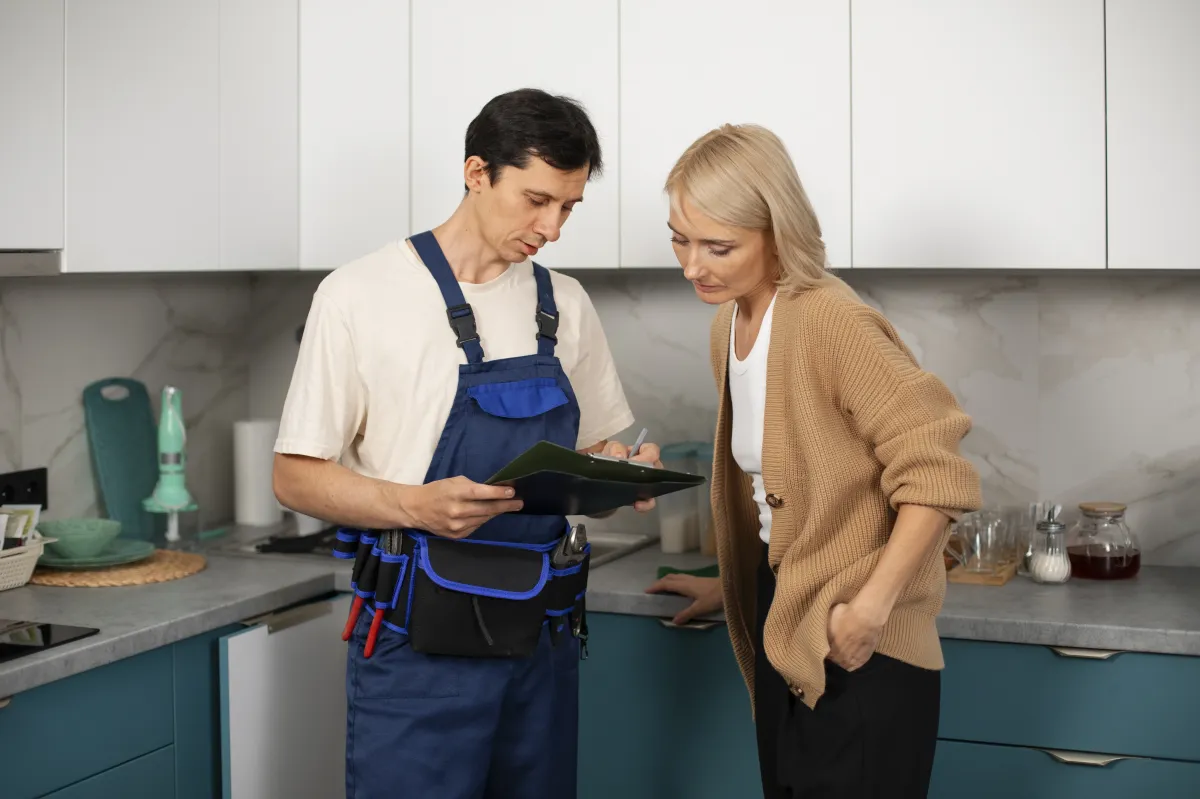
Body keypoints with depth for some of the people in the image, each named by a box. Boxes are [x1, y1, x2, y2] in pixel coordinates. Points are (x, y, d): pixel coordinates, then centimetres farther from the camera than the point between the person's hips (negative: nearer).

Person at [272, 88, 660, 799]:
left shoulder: (567, 304, 9)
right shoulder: (361, 295, -7)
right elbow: (296, 476, -6)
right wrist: (417, 506, -23)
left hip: (543, 636, 5)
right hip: (420, 642, -5)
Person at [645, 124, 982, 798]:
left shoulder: (833, 323, -19)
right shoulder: (730, 326, 7)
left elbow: (937, 475, -21)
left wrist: (870, 609, -21)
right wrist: (735, 586, 22)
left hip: (858, 654, -8)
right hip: (783, 634, 8)